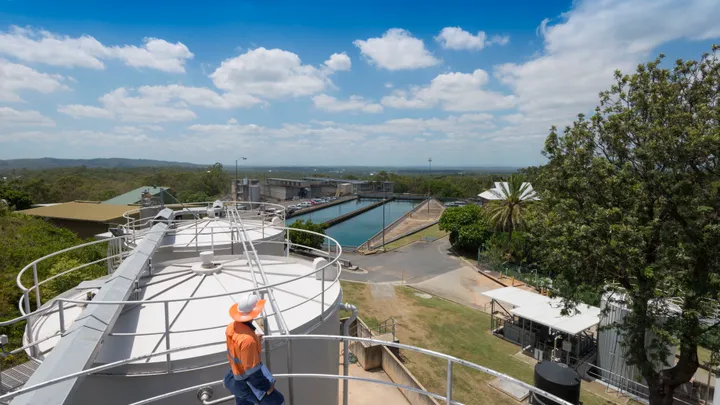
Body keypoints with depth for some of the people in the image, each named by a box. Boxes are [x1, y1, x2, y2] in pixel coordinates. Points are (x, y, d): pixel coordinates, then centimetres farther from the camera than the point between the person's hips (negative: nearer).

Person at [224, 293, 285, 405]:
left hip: (235, 377, 8)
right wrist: (266, 387, -13)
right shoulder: (248, 339, -37)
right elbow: (252, 370, -27)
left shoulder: (231, 327, -11)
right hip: (246, 383, -8)